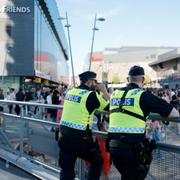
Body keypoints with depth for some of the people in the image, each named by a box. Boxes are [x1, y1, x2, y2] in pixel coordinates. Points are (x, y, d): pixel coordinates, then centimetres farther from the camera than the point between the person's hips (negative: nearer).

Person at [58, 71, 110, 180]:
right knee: (98, 161, 18)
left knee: (66, 169, 12)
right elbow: (110, 106, -5)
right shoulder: (90, 95, -10)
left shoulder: (70, 92, 10)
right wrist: (104, 90, 6)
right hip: (80, 138, -6)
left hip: (64, 135, 6)